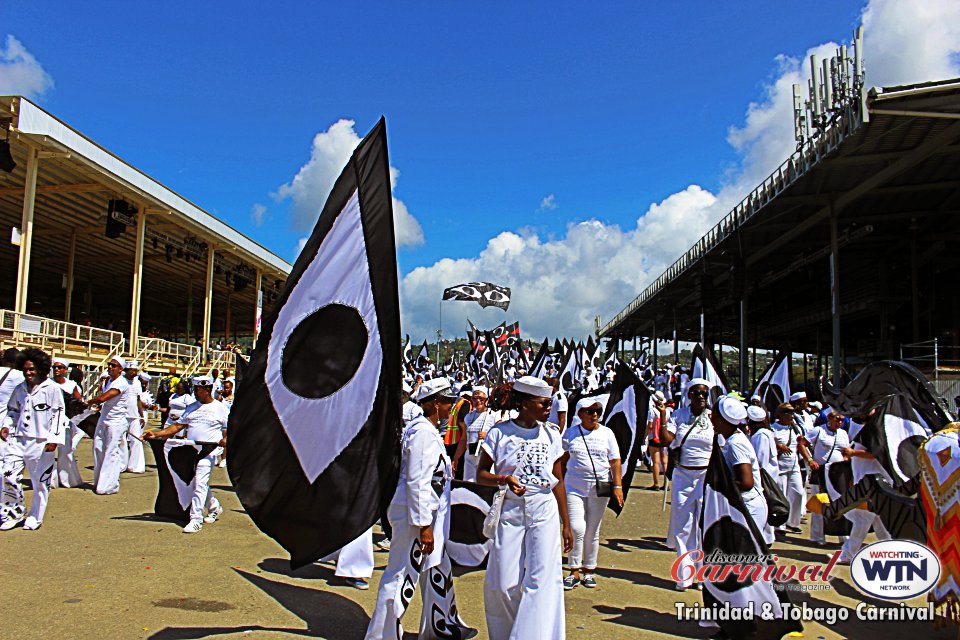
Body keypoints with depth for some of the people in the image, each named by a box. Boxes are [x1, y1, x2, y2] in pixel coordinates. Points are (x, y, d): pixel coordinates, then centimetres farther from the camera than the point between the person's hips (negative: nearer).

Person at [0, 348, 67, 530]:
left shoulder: (52, 388, -7)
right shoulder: (20, 389, 10)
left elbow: (58, 414, -7)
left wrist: (54, 438, -12)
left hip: (41, 442, -4)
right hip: (18, 439, 5)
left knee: (41, 481, 5)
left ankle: (35, 517, 21)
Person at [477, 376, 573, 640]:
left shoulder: (551, 434, 6)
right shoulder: (499, 433, -3)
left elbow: (558, 481, 12)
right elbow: (481, 474, 2)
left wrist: (566, 524, 12)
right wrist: (503, 480, -19)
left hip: (544, 511, 2)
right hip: (510, 511, -1)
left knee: (542, 580, -7)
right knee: (502, 584, 2)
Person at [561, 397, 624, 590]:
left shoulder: (606, 433, 2)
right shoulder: (571, 433, 2)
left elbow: (615, 461, 4)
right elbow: (563, 459, 10)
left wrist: (617, 486, -3)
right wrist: (560, 483, 9)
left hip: (600, 488, 1)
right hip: (574, 487, -1)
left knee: (592, 531, 9)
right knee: (577, 528, -9)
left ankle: (589, 571, 23)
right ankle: (574, 572, 5)